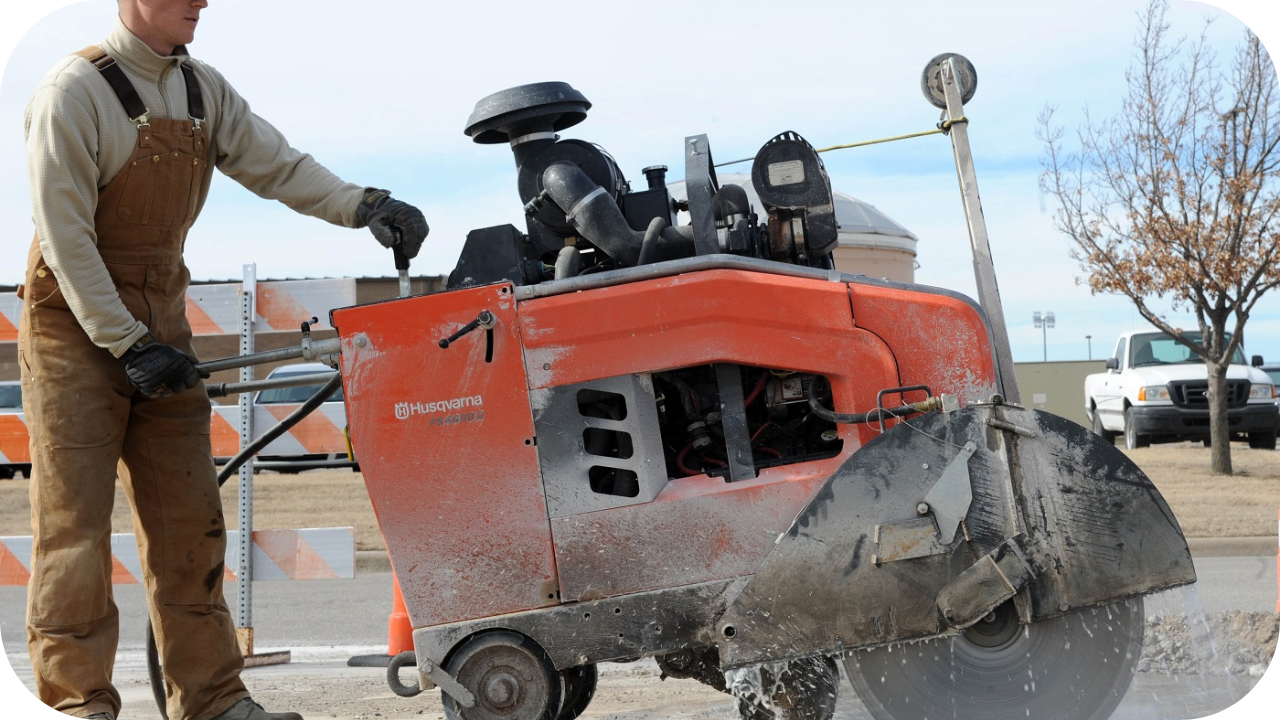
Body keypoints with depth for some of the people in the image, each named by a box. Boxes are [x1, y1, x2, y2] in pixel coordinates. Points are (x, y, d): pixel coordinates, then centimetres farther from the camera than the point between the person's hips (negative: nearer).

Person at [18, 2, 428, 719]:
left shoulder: (203, 89, 7)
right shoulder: (76, 90, -13)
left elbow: (274, 163, 3)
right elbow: (64, 232, -16)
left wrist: (359, 204, -15)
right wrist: (128, 343, -19)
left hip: (162, 316, 7)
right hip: (77, 320, -6)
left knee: (188, 513, 6)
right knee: (75, 516, -5)